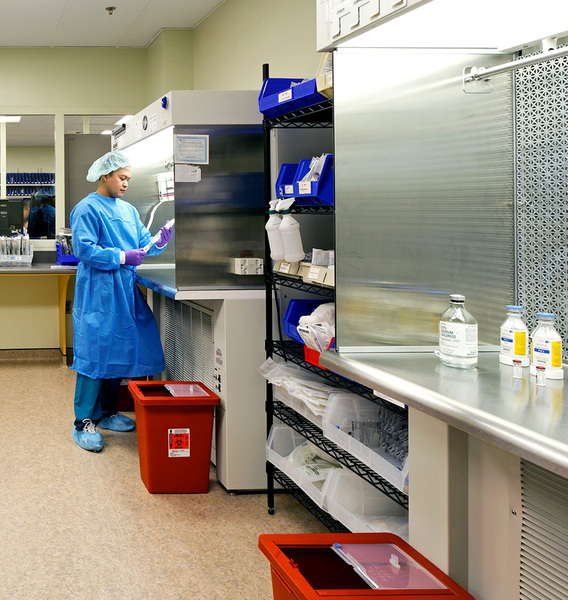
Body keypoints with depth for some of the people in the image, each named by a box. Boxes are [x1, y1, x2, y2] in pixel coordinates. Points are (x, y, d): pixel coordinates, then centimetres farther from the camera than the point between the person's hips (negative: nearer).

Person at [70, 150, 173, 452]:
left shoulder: (128, 210, 15)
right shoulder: (87, 209, -9)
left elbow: (142, 242, 15)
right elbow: (85, 250, -16)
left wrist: (159, 241, -6)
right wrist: (122, 257, -20)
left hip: (125, 291, 8)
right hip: (98, 292, -8)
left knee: (120, 351, 11)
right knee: (95, 354, -7)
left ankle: (107, 412, 24)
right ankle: (84, 422, -2)